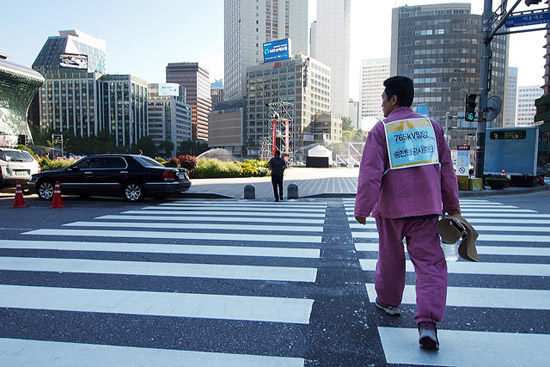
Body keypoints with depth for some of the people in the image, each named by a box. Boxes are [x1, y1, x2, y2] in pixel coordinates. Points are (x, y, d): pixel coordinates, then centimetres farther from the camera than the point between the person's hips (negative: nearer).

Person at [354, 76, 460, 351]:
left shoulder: (381, 130, -4)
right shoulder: (432, 126, 7)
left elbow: (371, 173, -12)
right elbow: (446, 168, 11)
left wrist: (362, 208, -9)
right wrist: (451, 204, 19)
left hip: (391, 208, -2)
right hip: (426, 207, 2)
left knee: (390, 256, 17)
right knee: (430, 263, 4)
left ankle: (388, 300, 37)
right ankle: (428, 322, -7)